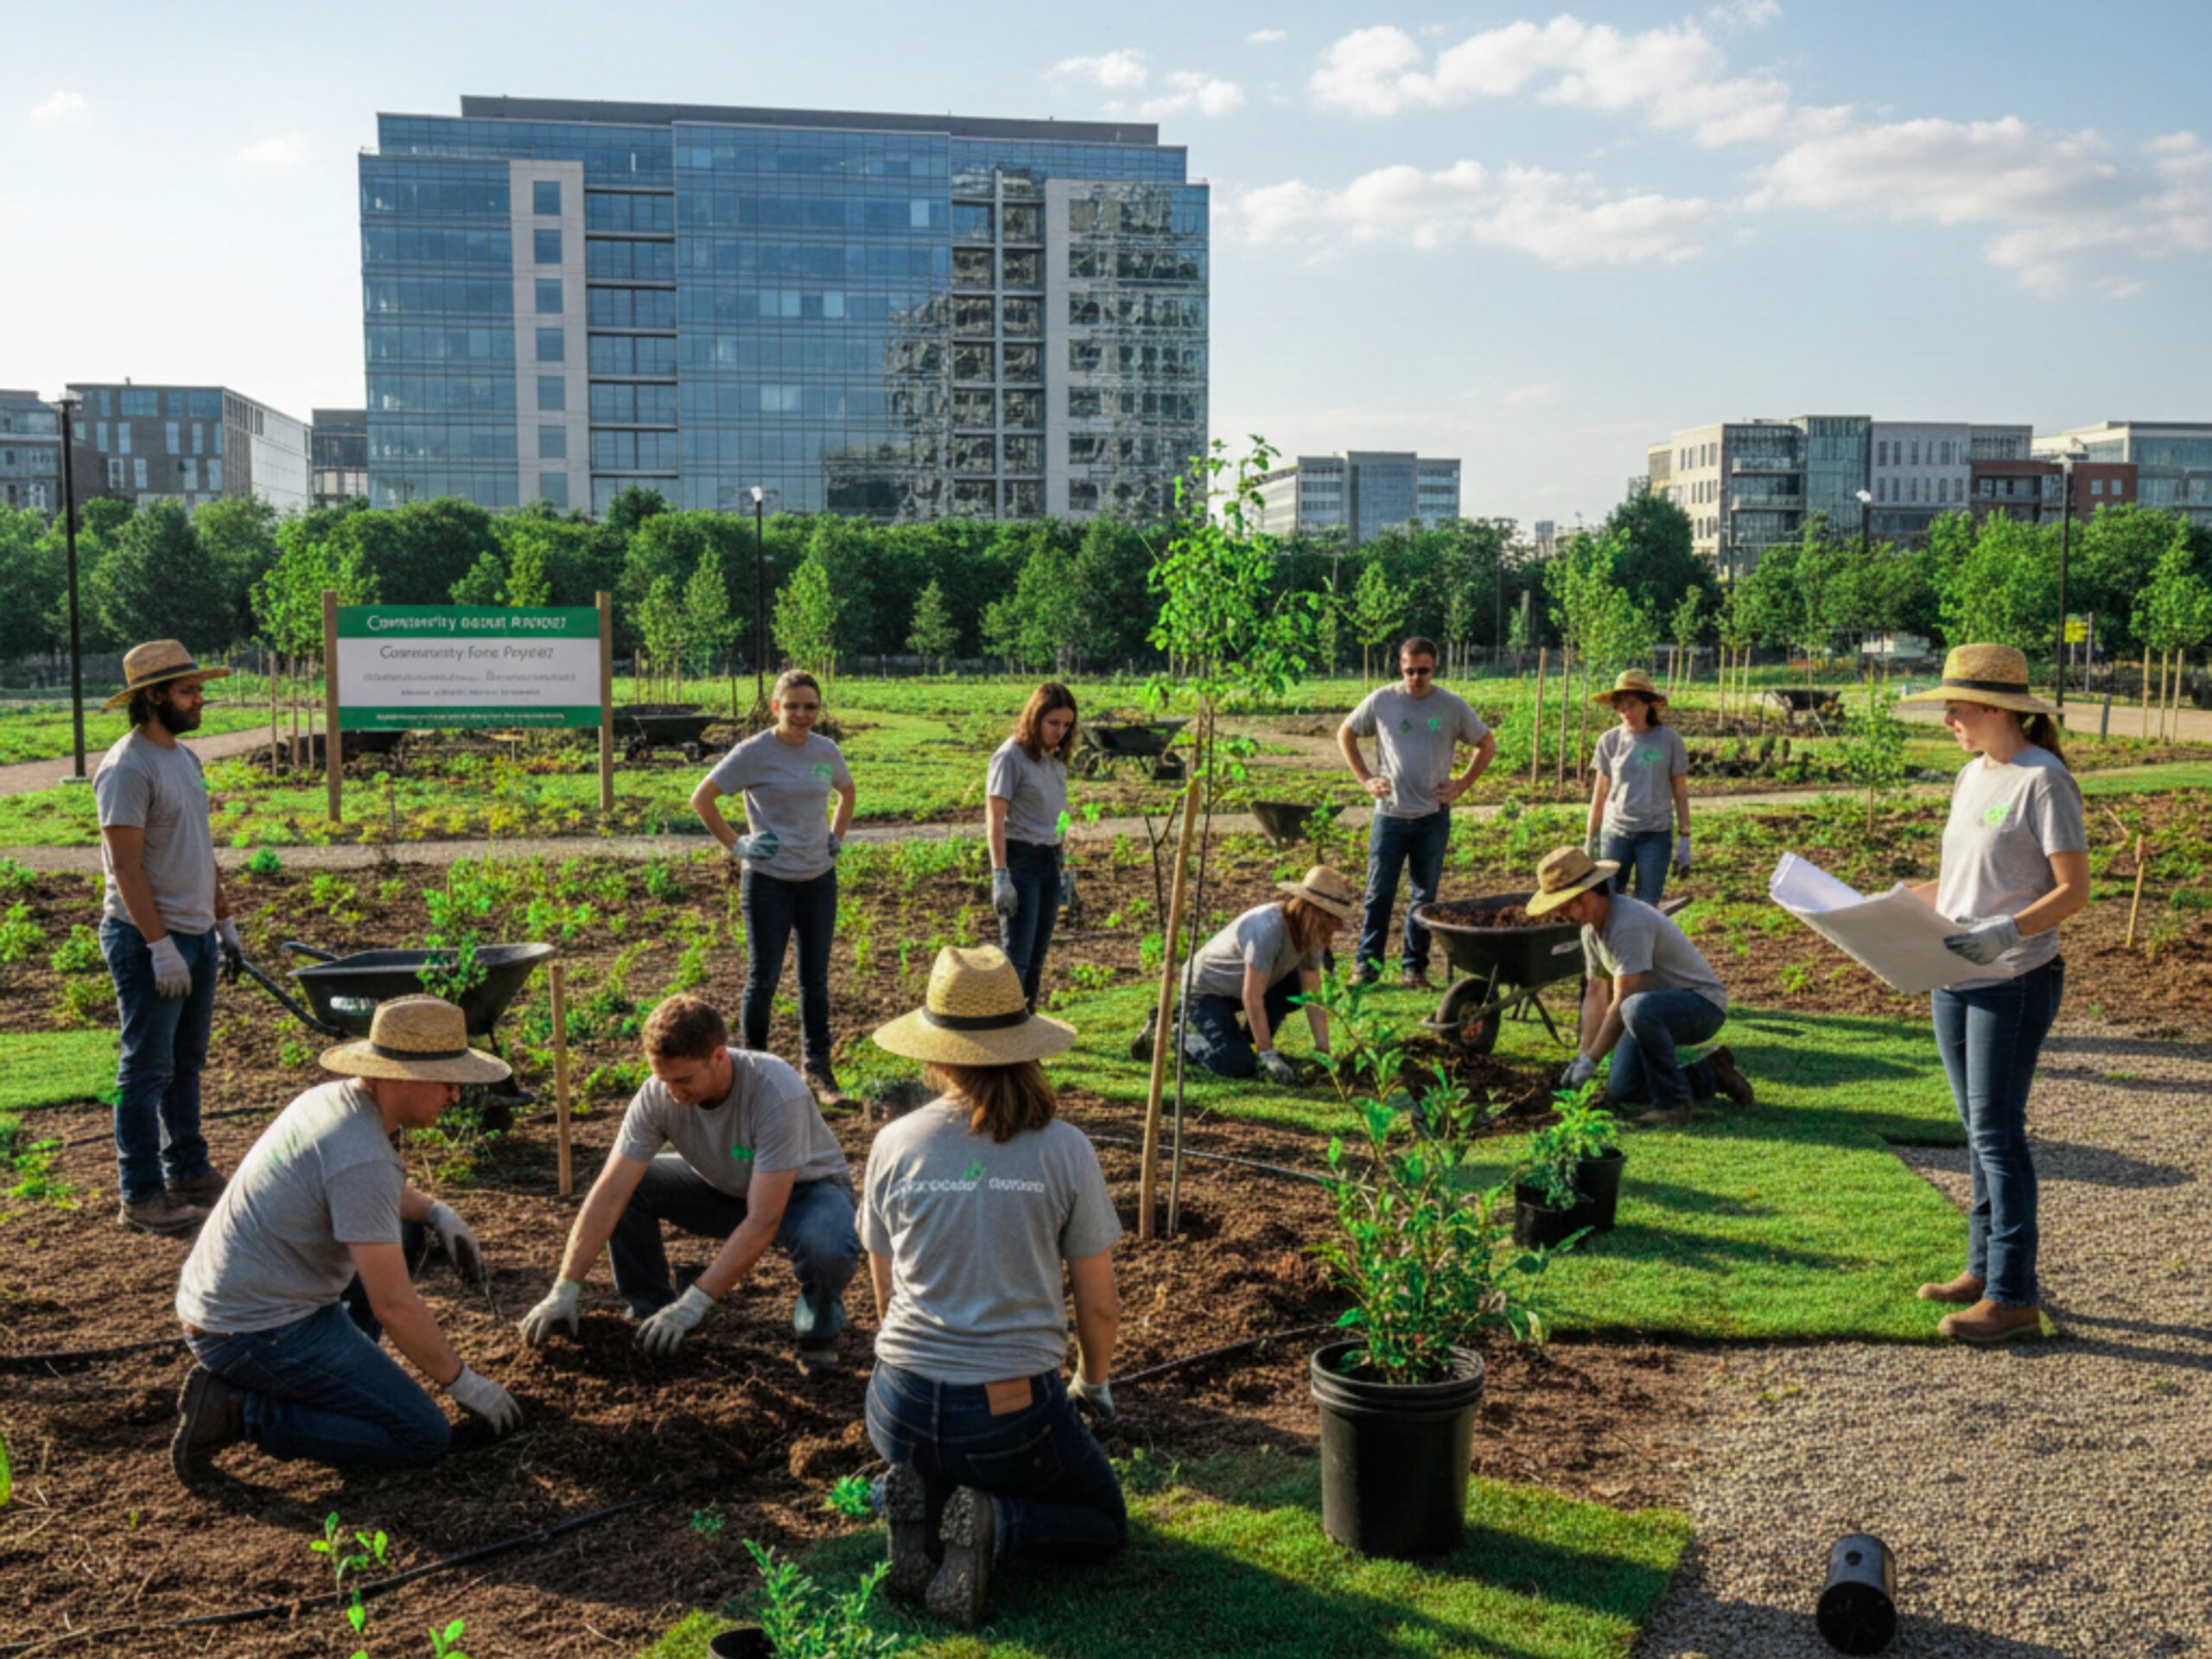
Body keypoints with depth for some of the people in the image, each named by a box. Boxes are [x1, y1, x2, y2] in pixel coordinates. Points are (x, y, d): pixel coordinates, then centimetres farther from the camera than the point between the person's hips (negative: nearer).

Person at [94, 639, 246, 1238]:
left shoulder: (184, 758, 13)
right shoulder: (128, 768, -16)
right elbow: (126, 868, -20)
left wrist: (224, 923, 19)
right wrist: (160, 947, -22)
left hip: (196, 935, 9)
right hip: (149, 940, -9)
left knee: (186, 1063, 17)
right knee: (147, 1070, -3)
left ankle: (189, 1172, 28)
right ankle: (142, 1197, 4)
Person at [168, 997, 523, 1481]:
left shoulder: (334, 1097, 3)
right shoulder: (364, 1159, -25)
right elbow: (393, 1305, -23)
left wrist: (438, 1213, 9)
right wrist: (464, 1384, -10)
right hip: (260, 1334, -10)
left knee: (405, 1233, 21)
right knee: (424, 1438, -9)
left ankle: (333, 1376, 16)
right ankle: (240, 1411, -8)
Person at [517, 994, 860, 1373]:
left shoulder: (776, 1093, -37)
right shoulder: (658, 1094, -23)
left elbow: (763, 1222, -37)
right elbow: (608, 1195, -22)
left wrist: (693, 1304, -38)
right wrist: (565, 1291, -28)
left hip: (805, 1188, -5)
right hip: (725, 1188, 5)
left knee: (829, 1250, -38)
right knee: (629, 1187, -17)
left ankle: (819, 1328, -4)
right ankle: (652, 1312, 3)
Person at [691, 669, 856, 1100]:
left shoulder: (826, 750, 4)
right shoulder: (755, 752, -10)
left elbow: (847, 792, 25)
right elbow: (702, 799, -7)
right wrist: (736, 845, -9)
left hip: (819, 879, 4)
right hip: (768, 881, -4)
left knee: (815, 979, 11)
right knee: (763, 979, 3)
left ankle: (818, 1065, 22)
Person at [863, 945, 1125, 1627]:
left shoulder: (894, 1146, -4)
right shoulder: (1064, 1149, -8)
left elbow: (886, 1296, 8)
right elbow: (1100, 1306, 0)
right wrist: (1094, 1383, 21)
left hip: (905, 1405, 2)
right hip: (1015, 1410, -2)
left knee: (917, 1466, 38)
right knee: (1103, 1523, 25)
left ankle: (917, 1511, 2)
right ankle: (994, 1526, -6)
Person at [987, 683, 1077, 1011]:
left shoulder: (1055, 759, 12)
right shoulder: (1011, 756, -11)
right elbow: (995, 819, -14)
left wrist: (1063, 868, 20)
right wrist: (1000, 876, -20)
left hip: (1049, 860, 8)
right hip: (1020, 858, -8)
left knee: (1037, 955, 11)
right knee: (1016, 956, -9)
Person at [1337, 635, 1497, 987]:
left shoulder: (1451, 706, 1)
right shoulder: (1381, 701, -1)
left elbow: (1487, 744, 13)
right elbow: (1345, 734, 12)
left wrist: (1463, 783, 3)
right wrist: (1365, 778, 3)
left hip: (1433, 816, 1)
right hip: (1390, 813, -1)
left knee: (1425, 896, 6)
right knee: (1379, 894, 0)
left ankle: (1414, 967, 15)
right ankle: (1367, 966, 8)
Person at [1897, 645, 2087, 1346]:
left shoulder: (2043, 781, -12)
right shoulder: (1972, 776, 12)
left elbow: (2073, 891, -15)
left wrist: (2004, 933, -29)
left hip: (2015, 982, -8)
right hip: (1955, 979, 8)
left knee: (1996, 1132, -6)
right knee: (1979, 1130, 14)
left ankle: (2014, 1296, 0)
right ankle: (1984, 1269, 23)